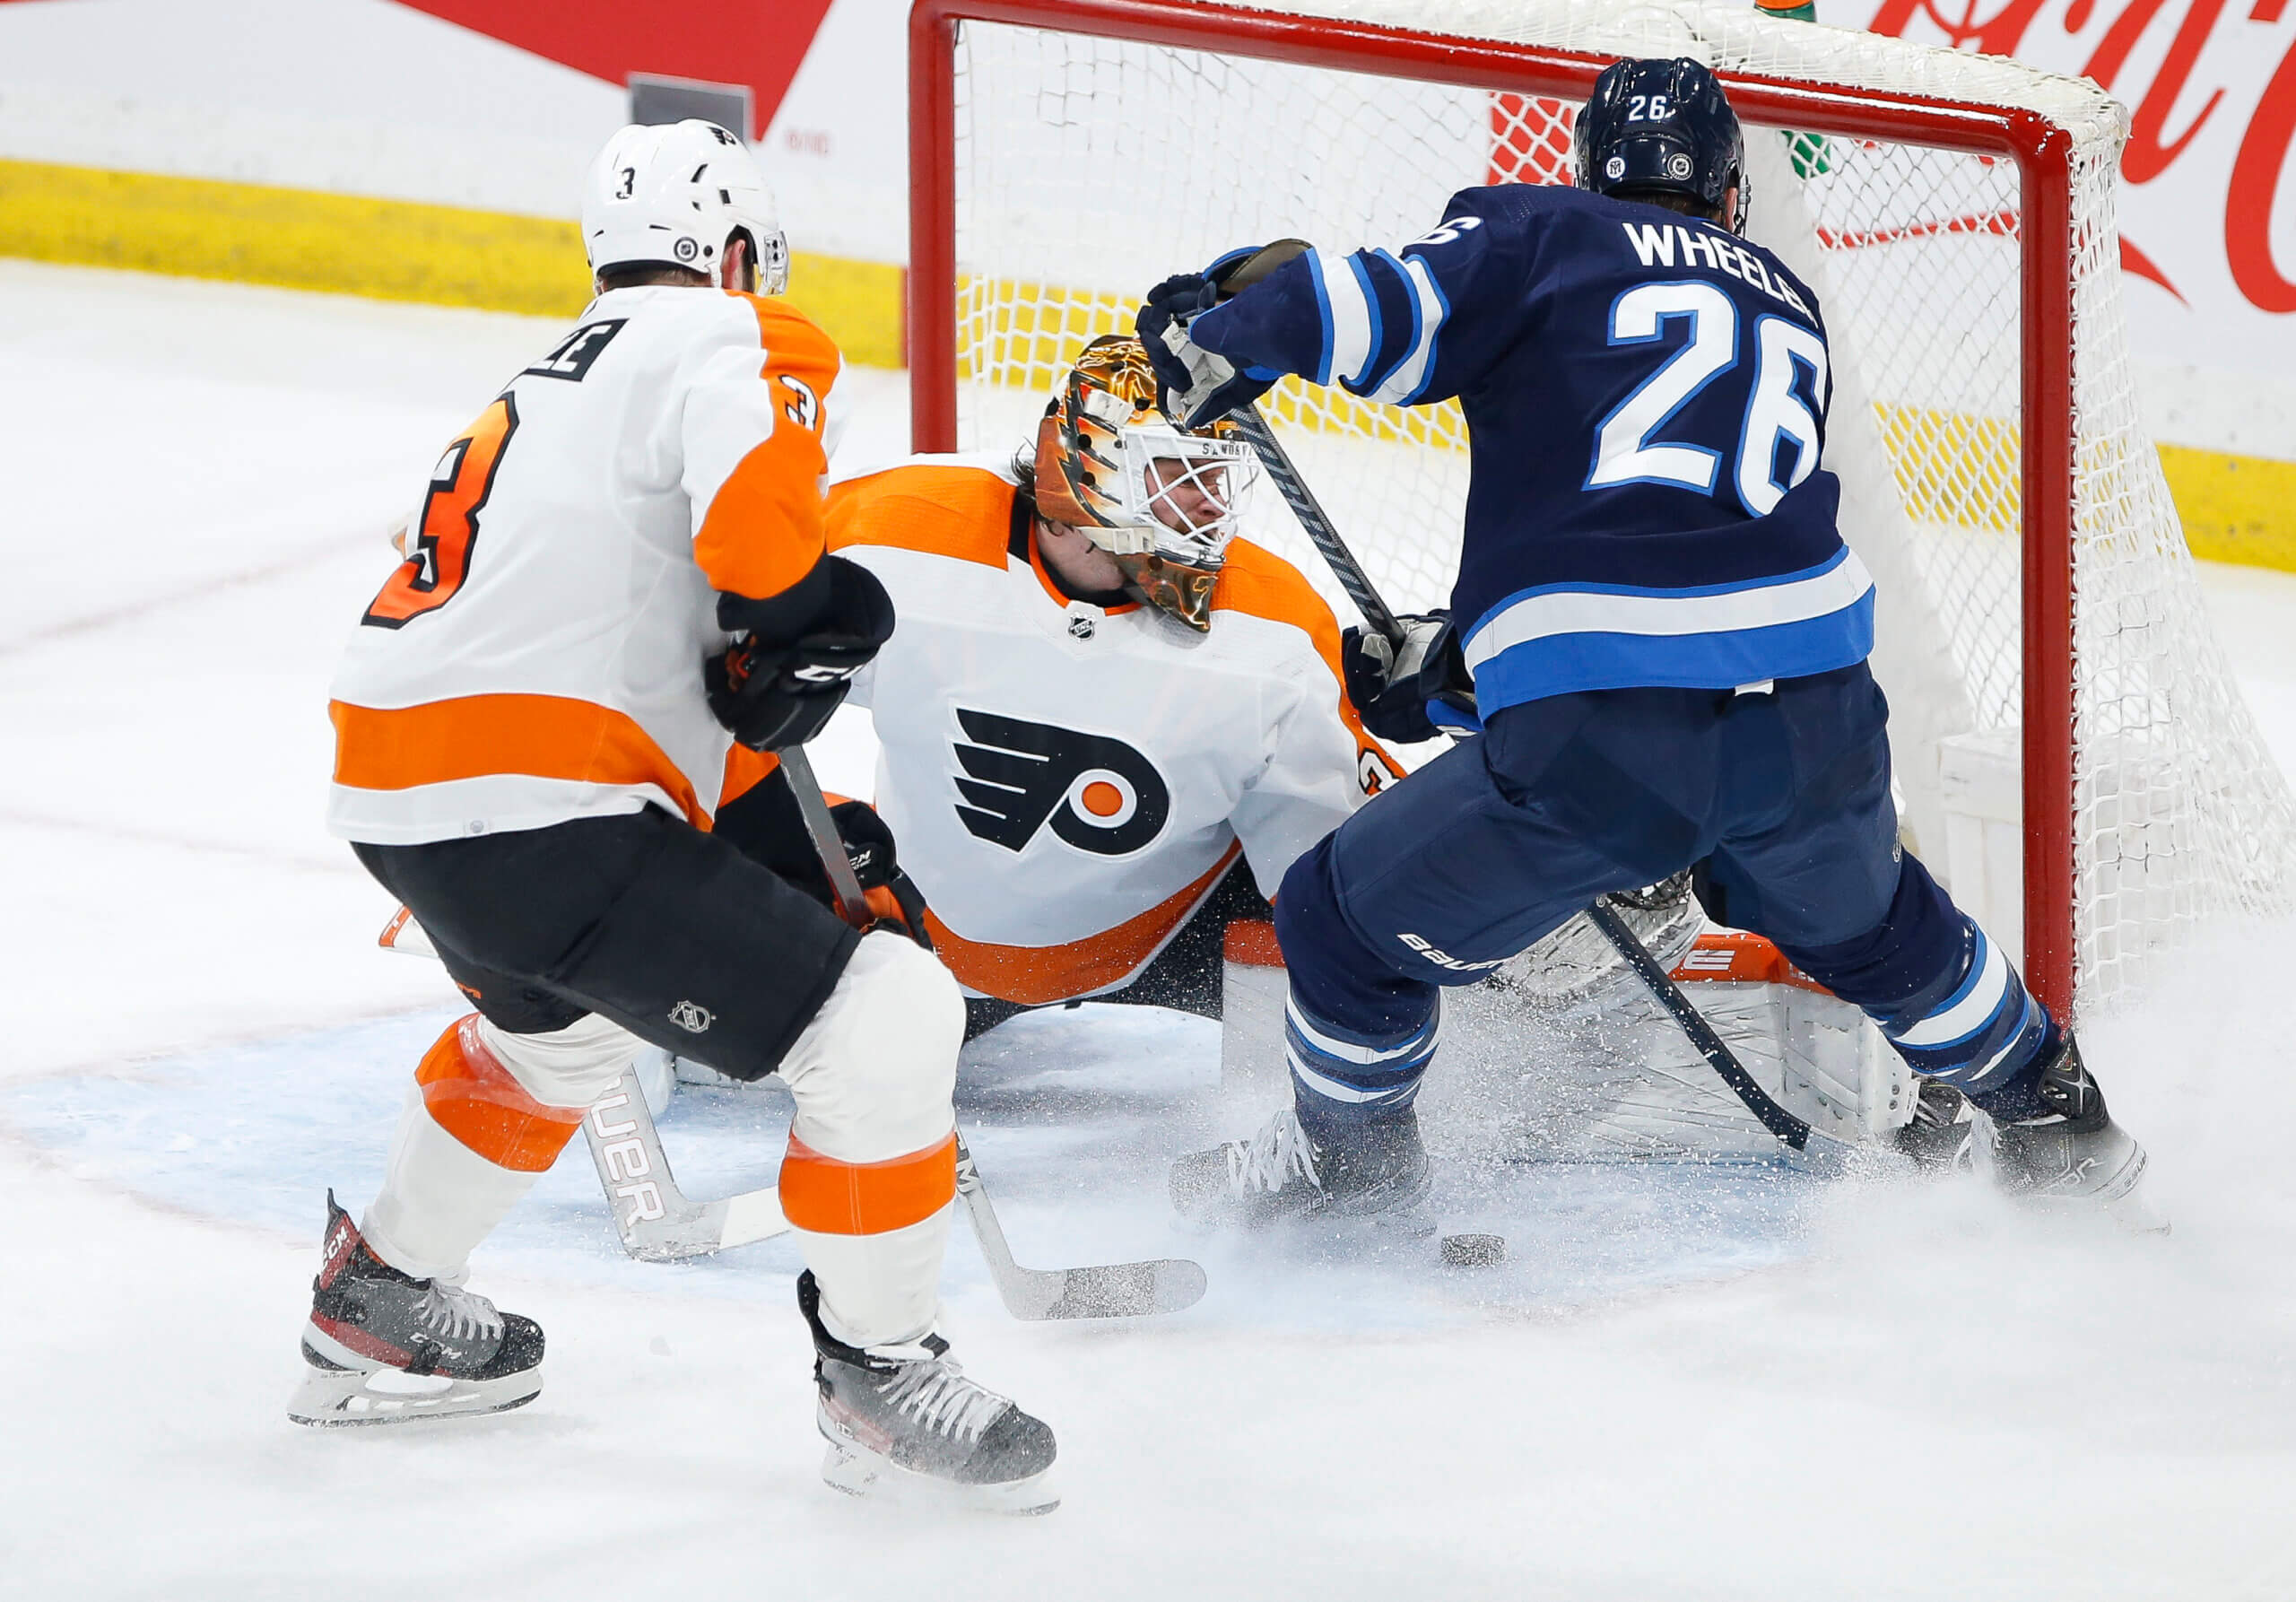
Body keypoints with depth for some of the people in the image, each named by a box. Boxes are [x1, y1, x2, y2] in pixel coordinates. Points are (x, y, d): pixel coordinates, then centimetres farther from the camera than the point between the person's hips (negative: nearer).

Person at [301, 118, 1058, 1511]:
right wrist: (808, 615, -6)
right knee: (889, 1017, -8)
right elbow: (753, 497, -25)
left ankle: (379, 1306, 50)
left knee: (562, 1022, 39)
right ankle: (877, 1366, 4)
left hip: (396, 795, 10)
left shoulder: (559, 380, 26)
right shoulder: (737, 340, -4)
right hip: (534, 812, -10)